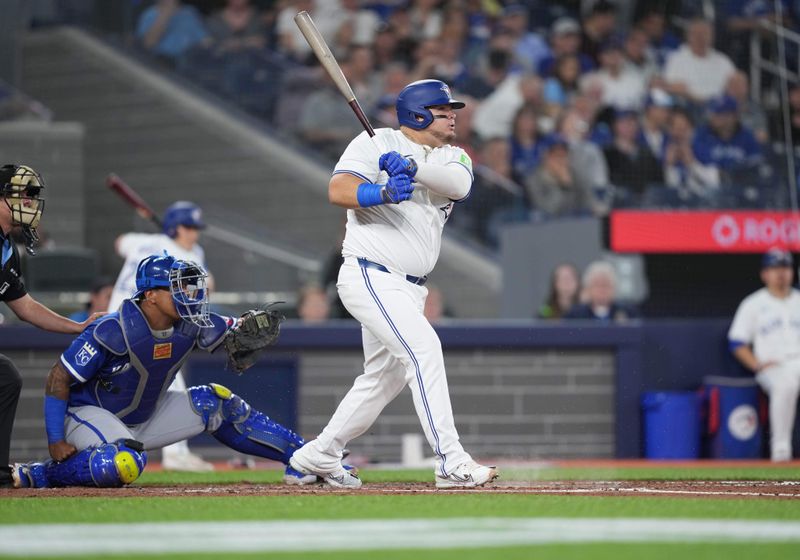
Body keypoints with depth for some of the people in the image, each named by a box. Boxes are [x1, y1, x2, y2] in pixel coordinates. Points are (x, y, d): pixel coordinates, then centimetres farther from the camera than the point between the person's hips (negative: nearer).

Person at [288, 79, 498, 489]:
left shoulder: (452, 158, 10)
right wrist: (383, 193, -36)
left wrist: (413, 169, -31)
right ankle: (451, 463, -27)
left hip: (410, 287, 8)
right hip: (370, 278, -8)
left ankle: (318, 455, 31)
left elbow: (458, 183, -14)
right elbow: (338, 191, -19)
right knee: (424, 348, -22)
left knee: (386, 378, 16)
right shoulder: (375, 143, -5)